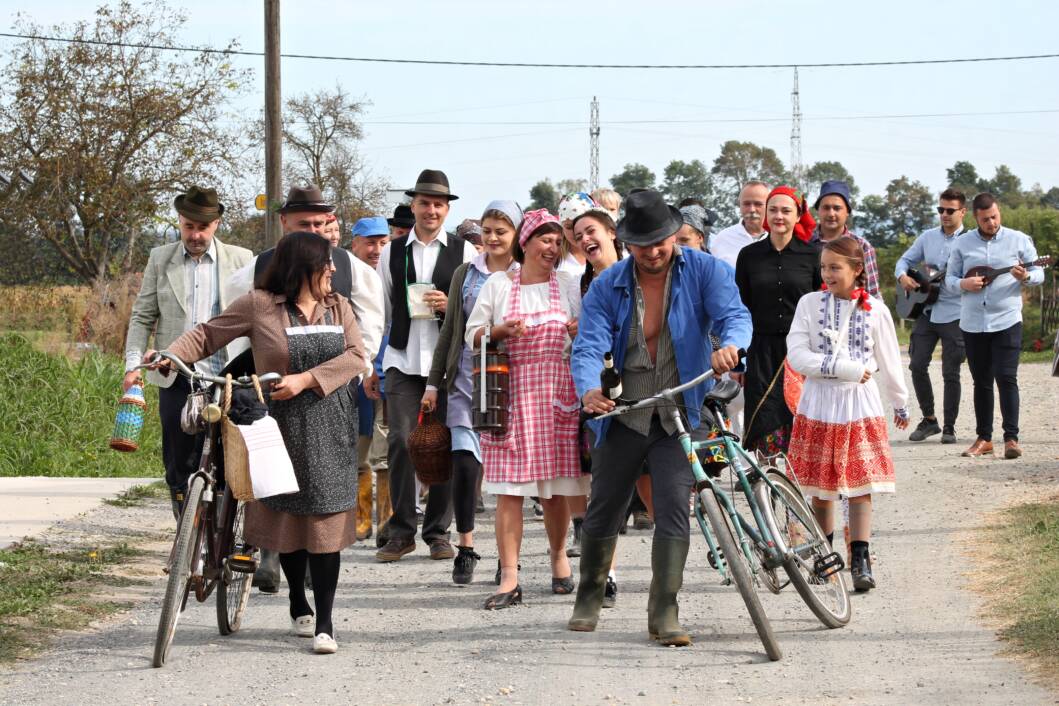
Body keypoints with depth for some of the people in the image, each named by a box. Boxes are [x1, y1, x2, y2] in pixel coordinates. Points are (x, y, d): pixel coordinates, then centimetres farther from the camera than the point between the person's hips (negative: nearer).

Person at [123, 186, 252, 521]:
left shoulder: (240, 260, 5)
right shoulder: (160, 259, 8)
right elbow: (142, 317, 10)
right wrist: (133, 365, -2)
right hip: (176, 381, 2)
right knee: (179, 469, 4)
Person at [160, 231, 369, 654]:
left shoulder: (338, 307, 9)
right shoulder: (259, 306, -2)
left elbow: (355, 356, -1)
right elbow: (209, 335, 0)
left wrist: (305, 379, -14)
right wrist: (170, 355, -17)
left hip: (330, 429, 2)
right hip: (283, 424, -2)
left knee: (325, 522, -5)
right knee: (289, 516, 5)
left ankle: (325, 624, -7)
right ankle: (298, 606, 27)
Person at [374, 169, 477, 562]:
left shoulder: (464, 252, 6)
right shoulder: (392, 252, 12)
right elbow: (382, 309, 16)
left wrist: (451, 306, -13)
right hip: (402, 359, 1)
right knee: (400, 441, -7)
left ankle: (438, 533, 9)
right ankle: (401, 532, -1)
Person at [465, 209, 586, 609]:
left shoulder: (569, 286, 12)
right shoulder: (498, 285, 8)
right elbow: (472, 335, 8)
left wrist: (582, 333, -8)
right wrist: (500, 331, -11)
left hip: (557, 395, 1)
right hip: (511, 393, -1)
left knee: (555, 488, 3)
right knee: (509, 488, -8)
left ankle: (559, 558, 27)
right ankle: (509, 579, -9)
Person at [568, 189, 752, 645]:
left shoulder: (703, 271, -4)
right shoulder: (607, 287, -2)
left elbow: (735, 314, -17)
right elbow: (588, 346, -12)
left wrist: (729, 346, -42)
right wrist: (589, 391, -34)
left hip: (681, 415, -2)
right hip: (624, 415, 2)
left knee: (674, 510, -12)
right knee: (602, 513, 9)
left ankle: (664, 614, -7)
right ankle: (589, 599, 31)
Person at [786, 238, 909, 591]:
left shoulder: (875, 310, 0)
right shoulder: (810, 304, -1)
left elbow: (888, 361, 11)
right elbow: (797, 355, -11)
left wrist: (900, 404, 20)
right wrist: (849, 369, -17)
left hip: (861, 406, -1)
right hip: (819, 404, 1)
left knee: (861, 487, -6)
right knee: (820, 487, 7)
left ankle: (860, 562, -6)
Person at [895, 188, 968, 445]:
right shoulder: (928, 237, 11)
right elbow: (905, 260, 17)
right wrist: (903, 277, -4)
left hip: (954, 315, -4)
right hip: (927, 310, 4)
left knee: (950, 373, -1)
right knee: (917, 365, 0)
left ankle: (949, 427, 9)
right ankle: (929, 419, 15)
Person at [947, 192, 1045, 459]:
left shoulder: (1018, 240, 1)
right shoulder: (962, 243, 7)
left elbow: (1039, 273, 4)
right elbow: (950, 277, 13)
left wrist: (1025, 277, -19)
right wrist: (963, 283, -9)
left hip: (1007, 321, -3)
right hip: (972, 324, 3)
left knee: (1006, 378, -10)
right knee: (981, 382, 8)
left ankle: (1011, 438, -8)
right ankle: (984, 439, 14)